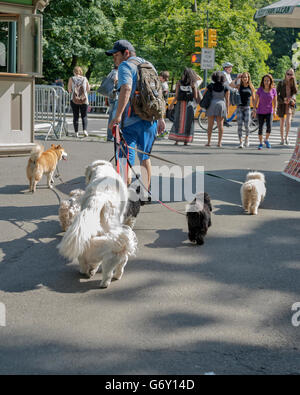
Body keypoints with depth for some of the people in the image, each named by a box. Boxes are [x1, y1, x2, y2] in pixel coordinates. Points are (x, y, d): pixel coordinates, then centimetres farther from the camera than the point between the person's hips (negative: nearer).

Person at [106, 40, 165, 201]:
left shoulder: (126, 66, -5)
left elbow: (126, 89, -23)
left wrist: (117, 115, -26)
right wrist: (160, 118, 23)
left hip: (133, 120, -8)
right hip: (151, 119, 8)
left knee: (126, 158, -4)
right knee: (145, 157, 19)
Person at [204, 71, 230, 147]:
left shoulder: (210, 86, -2)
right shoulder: (225, 87, -1)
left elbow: (204, 95, 4)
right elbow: (227, 99, -2)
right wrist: (227, 109, 3)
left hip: (211, 105, 0)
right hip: (221, 105, 0)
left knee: (210, 125, 4)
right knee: (220, 124, 1)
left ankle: (209, 142, 2)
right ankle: (219, 142, -4)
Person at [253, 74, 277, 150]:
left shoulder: (273, 90, -4)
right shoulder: (260, 90, -7)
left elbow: (275, 101, 6)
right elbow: (256, 100, 1)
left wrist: (275, 109, -5)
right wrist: (254, 108, -10)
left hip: (269, 112, 0)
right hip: (260, 112, 0)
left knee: (269, 126, -16)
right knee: (260, 128, 1)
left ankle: (266, 140, 10)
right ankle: (260, 143, 18)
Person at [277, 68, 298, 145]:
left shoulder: (293, 84, 4)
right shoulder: (281, 83, -3)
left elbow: (295, 92, -4)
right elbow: (277, 95, -4)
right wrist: (283, 101, -14)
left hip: (290, 105, 0)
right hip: (282, 104, 0)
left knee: (288, 122, -16)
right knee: (282, 123, 7)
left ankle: (286, 136, 5)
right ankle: (282, 139, 20)